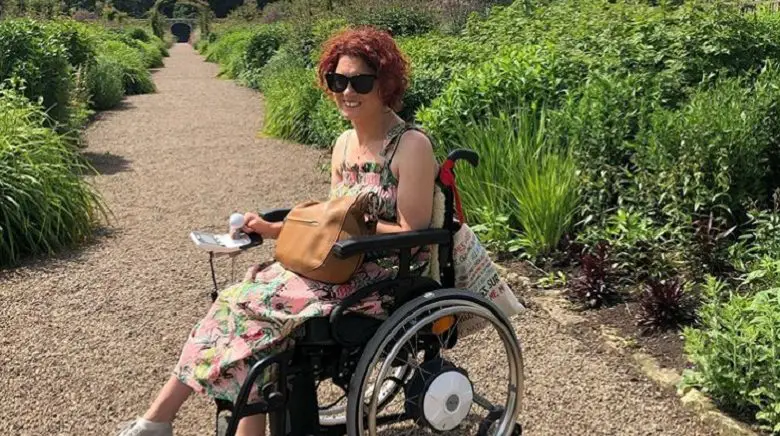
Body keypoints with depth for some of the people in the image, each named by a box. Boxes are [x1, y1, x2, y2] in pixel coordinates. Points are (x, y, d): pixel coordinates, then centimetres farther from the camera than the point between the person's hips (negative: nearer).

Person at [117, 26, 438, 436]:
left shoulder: (411, 146, -14)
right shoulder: (344, 143, 9)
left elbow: (414, 237, -16)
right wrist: (274, 229, 2)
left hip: (382, 279, -7)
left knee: (254, 306, -21)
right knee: (242, 300, -12)